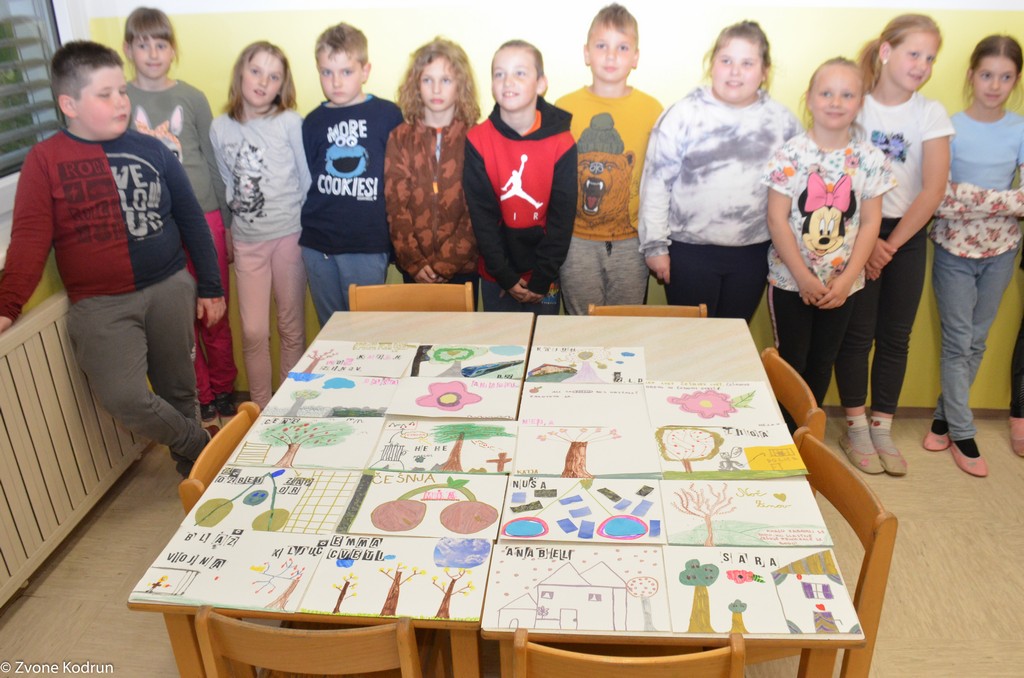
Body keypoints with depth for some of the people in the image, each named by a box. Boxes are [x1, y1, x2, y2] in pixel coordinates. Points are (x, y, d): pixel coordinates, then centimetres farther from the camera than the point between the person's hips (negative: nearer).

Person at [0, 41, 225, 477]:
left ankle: (194, 468, 33)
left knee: (179, 391, 10)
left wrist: (210, 287, 11)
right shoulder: (45, 160, 0)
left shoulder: (152, 151, 6)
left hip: (170, 289, 2)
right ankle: (202, 448, 9)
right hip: (101, 305, -2)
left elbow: (192, 220, 12)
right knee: (124, 399, -16)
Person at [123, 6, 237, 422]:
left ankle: (223, 391, 23)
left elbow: (214, 162, 8)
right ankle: (200, 398, 22)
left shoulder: (192, 98, 5)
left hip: (204, 216, 0)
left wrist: (228, 224, 7)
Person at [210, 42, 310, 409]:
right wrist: (229, 229, 10)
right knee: (253, 333, 4)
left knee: (292, 329, 9)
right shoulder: (219, 128, 3)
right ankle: (261, 408, 20)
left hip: (289, 236, -2)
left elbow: (308, 180, -2)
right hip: (246, 241, 2)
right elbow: (227, 185, 11)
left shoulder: (290, 122, -6)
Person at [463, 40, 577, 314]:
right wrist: (505, 276, -11)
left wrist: (542, 277, -10)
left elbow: (562, 216, -7)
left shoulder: (562, 143, -8)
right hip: (496, 275, 1)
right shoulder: (478, 140, -8)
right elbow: (481, 213, -8)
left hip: (544, 274, 0)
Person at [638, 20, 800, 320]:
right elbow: (656, 182, -7)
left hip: (753, 253, 3)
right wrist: (655, 245, -8)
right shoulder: (684, 114, -8)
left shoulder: (782, 120, 2)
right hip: (689, 250, -3)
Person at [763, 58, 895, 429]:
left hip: (841, 283, 3)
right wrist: (804, 277, -14)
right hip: (790, 280, -2)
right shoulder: (790, 154, -9)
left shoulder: (870, 159, -1)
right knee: (791, 362, 6)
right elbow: (777, 219, -11)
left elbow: (869, 222, 0)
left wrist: (846, 279, -9)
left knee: (822, 363, 13)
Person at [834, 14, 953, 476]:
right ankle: (855, 428, 14)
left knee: (895, 336, 7)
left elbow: (933, 190, -6)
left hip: (907, 235, 3)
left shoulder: (931, 114, 0)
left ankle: (882, 428, 18)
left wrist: (891, 245, -9)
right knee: (857, 333, 1)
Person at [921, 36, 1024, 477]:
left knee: (977, 341, 10)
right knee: (958, 342, 0)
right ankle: (962, 434, 11)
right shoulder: (950, 127, -7)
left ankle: (944, 416, 25)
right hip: (954, 246, -3)